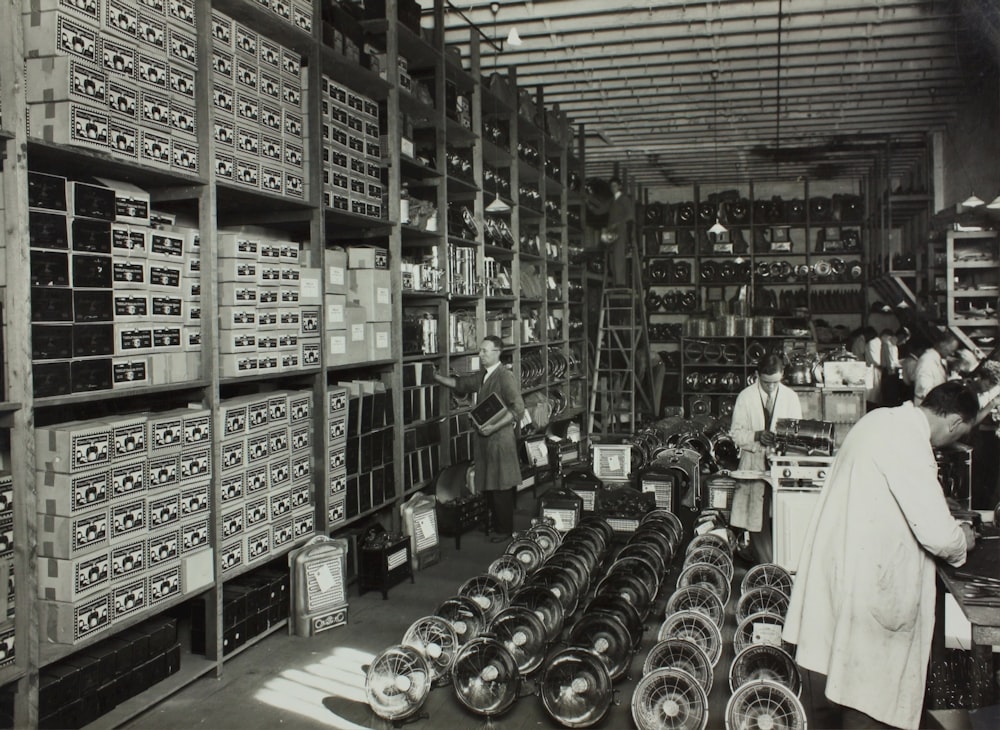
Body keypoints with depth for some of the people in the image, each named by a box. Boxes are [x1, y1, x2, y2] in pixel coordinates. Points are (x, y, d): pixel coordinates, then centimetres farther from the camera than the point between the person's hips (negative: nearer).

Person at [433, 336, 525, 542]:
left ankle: (505, 530, 10)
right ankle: (494, 524, 27)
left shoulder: (505, 377, -14)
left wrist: (494, 427, -22)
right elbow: (459, 383, 24)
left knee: (501, 487, 0)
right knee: (487, 485, 14)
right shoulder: (482, 376, 12)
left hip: (500, 438, -8)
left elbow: (518, 409, -18)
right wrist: (435, 376, 17)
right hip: (484, 437, 8)